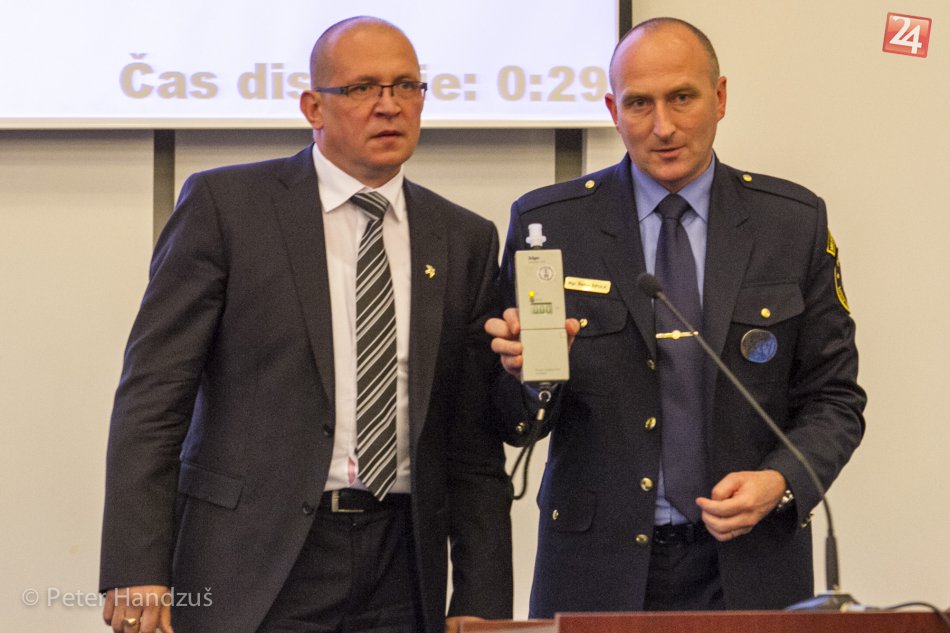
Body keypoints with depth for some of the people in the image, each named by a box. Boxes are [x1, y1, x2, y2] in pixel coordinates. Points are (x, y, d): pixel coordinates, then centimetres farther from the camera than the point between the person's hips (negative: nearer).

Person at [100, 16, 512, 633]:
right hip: (253, 564, -3)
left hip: (401, 571, 3)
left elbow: (474, 442, 10)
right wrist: (137, 571, -13)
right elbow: (153, 392, -5)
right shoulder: (225, 205, -1)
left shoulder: (464, 240, 10)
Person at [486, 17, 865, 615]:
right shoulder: (547, 223, -1)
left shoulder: (795, 222, 2)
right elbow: (518, 425, 0)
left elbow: (833, 397, 5)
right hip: (598, 568, 0)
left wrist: (781, 482, -13)